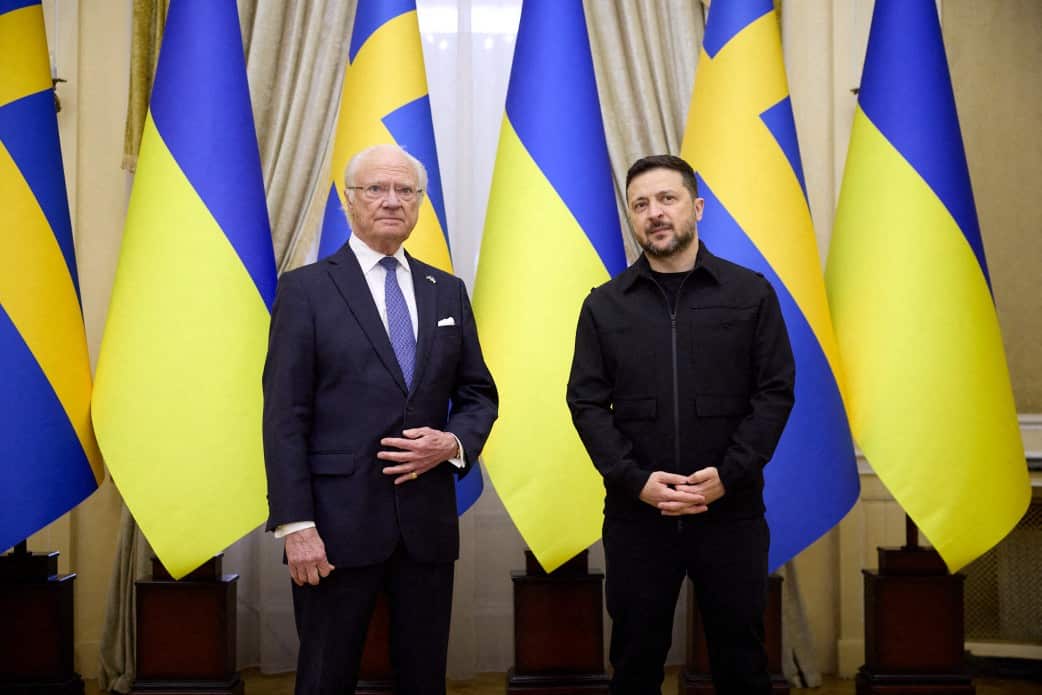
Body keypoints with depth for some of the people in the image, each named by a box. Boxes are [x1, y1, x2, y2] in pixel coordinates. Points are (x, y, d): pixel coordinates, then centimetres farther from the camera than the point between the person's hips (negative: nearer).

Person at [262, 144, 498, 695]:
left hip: (428, 523, 4)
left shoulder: (447, 292, 11)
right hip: (339, 523, -4)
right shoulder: (305, 288, -2)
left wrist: (453, 442, -8)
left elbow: (478, 394, 14)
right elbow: (285, 417, -6)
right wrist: (296, 525, -13)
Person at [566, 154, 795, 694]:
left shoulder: (751, 293, 2)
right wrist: (635, 480, -13)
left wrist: (729, 475, -14)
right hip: (636, 514, 1)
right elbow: (587, 403, 1)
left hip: (732, 512, -1)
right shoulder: (604, 305, 5)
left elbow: (775, 392, -2)